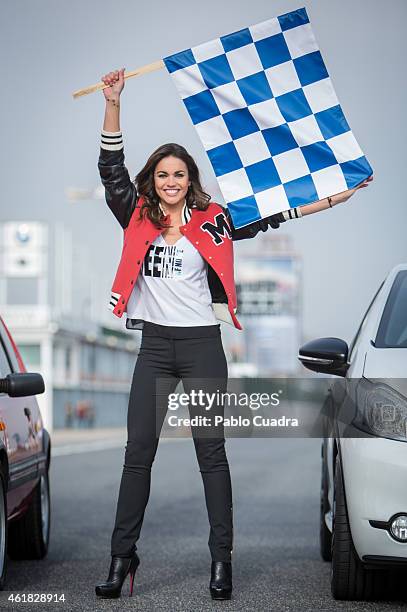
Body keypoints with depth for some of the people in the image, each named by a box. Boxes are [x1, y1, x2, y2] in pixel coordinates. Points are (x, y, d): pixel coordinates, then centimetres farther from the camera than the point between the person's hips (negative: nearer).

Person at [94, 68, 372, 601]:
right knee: (137, 453, 3)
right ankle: (122, 556, 9)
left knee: (211, 452, 2)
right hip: (154, 346, 2)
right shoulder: (138, 220, 4)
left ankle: (222, 558, 9)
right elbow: (112, 171, -2)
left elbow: (262, 218, 2)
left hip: (202, 345, -1)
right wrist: (113, 104, -9)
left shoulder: (210, 221, 2)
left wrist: (328, 200, -3)